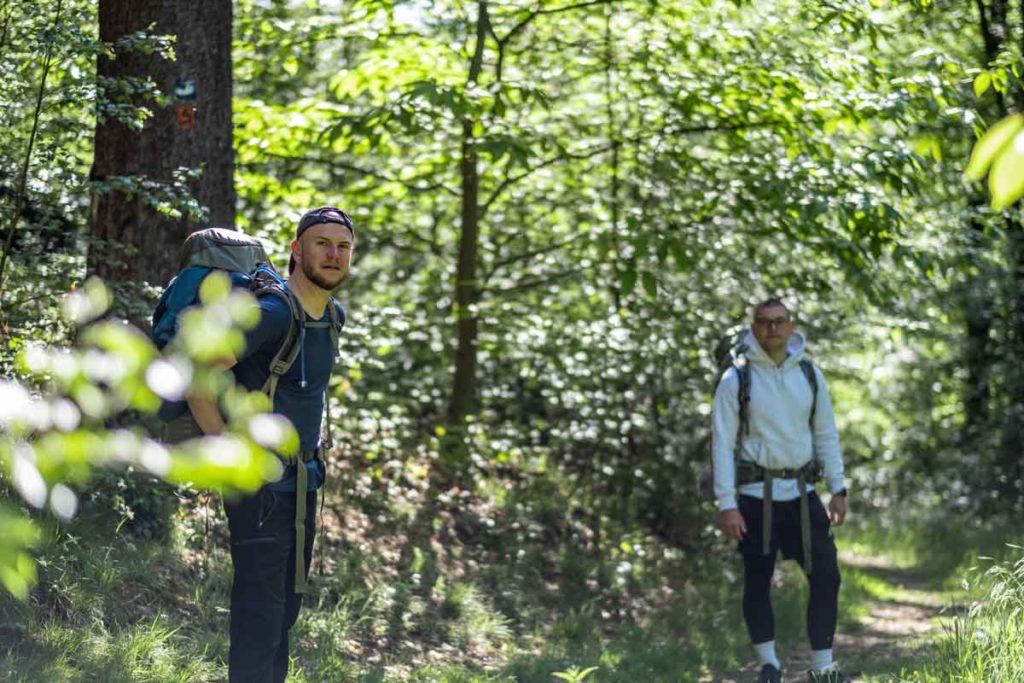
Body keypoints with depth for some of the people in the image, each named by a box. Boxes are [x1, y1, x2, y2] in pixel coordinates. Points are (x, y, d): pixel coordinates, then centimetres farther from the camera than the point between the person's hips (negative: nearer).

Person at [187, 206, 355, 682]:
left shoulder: (333, 317, 10)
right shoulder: (271, 313, -19)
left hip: (302, 484, 9)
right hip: (261, 483, -9)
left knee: (286, 606, 15)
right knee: (260, 609, -8)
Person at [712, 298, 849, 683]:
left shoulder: (809, 375, 6)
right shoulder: (737, 379, -5)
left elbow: (826, 435, 12)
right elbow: (722, 443, -6)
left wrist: (838, 489, 5)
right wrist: (726, 504, -11)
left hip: (801, 493, 3)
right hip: (757, 495, -3)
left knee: (826, 576, -2)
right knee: (757, 582, 5)